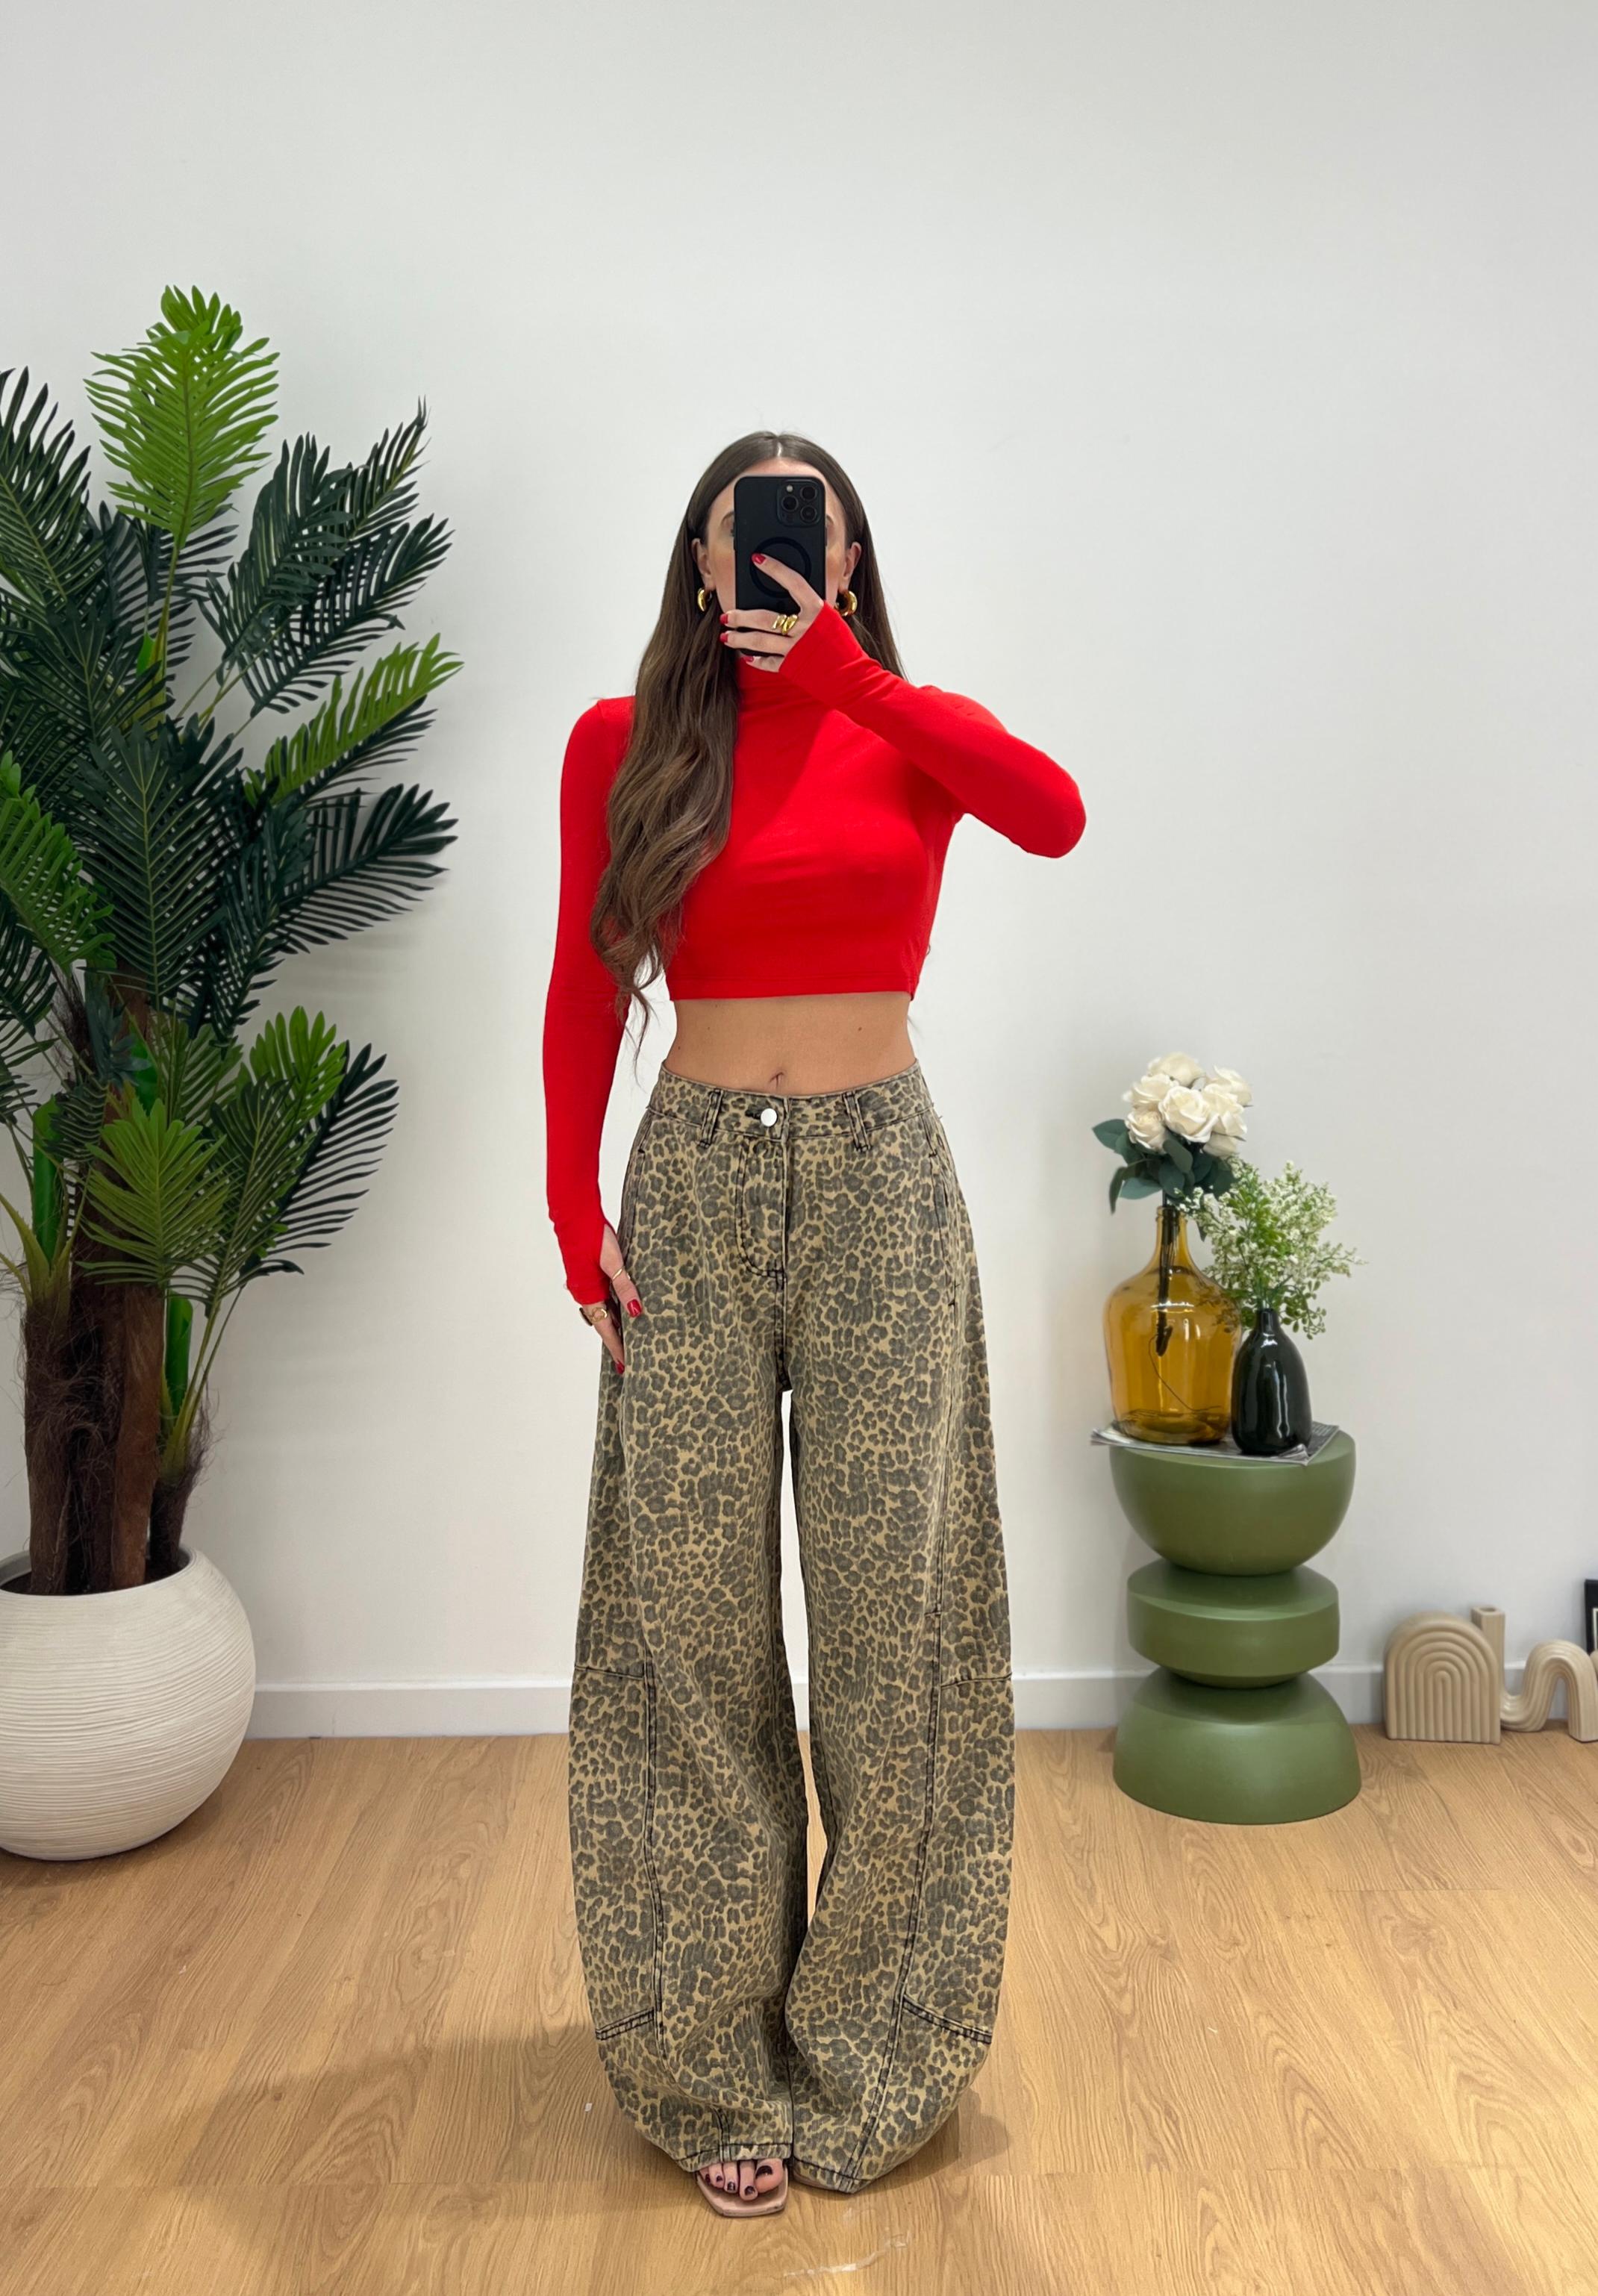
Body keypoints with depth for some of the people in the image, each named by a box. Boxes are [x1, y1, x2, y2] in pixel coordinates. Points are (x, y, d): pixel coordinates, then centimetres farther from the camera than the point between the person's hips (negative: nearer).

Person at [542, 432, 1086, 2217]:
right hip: (694, 1184, 0)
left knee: (888, 1600, 6)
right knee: (693, 1609, 4)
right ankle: (722, 2066, 23)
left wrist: (840, 674, -18)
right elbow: (584, 1000, 4)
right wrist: (575, 1217, -4)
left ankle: (868, 2040, 28)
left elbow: (1055, 816, -19)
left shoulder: (913, 729, 4)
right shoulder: (621, 742, 4)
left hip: (880, 1182, 0)